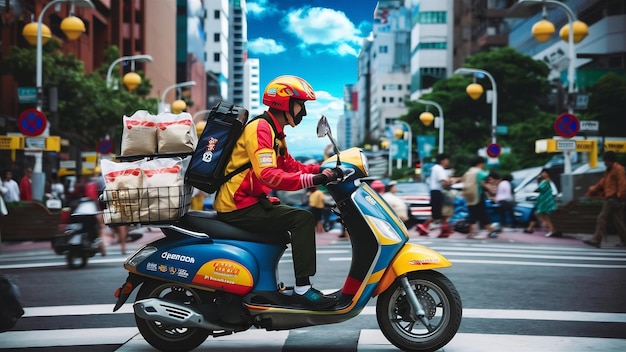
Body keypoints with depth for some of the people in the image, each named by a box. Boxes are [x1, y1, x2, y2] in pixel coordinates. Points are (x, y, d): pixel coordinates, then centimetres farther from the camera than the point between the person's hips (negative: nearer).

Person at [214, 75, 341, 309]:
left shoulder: (275, 132, 16)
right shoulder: (260, 129, -17)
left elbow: (290, 165, 17)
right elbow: (269, 175, -30)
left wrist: (322, 169, 3)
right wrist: (312, 180, -34)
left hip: (249, 202, 11)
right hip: (239, 206, -11)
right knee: (302, 219, -19)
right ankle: (302, 289, -18)